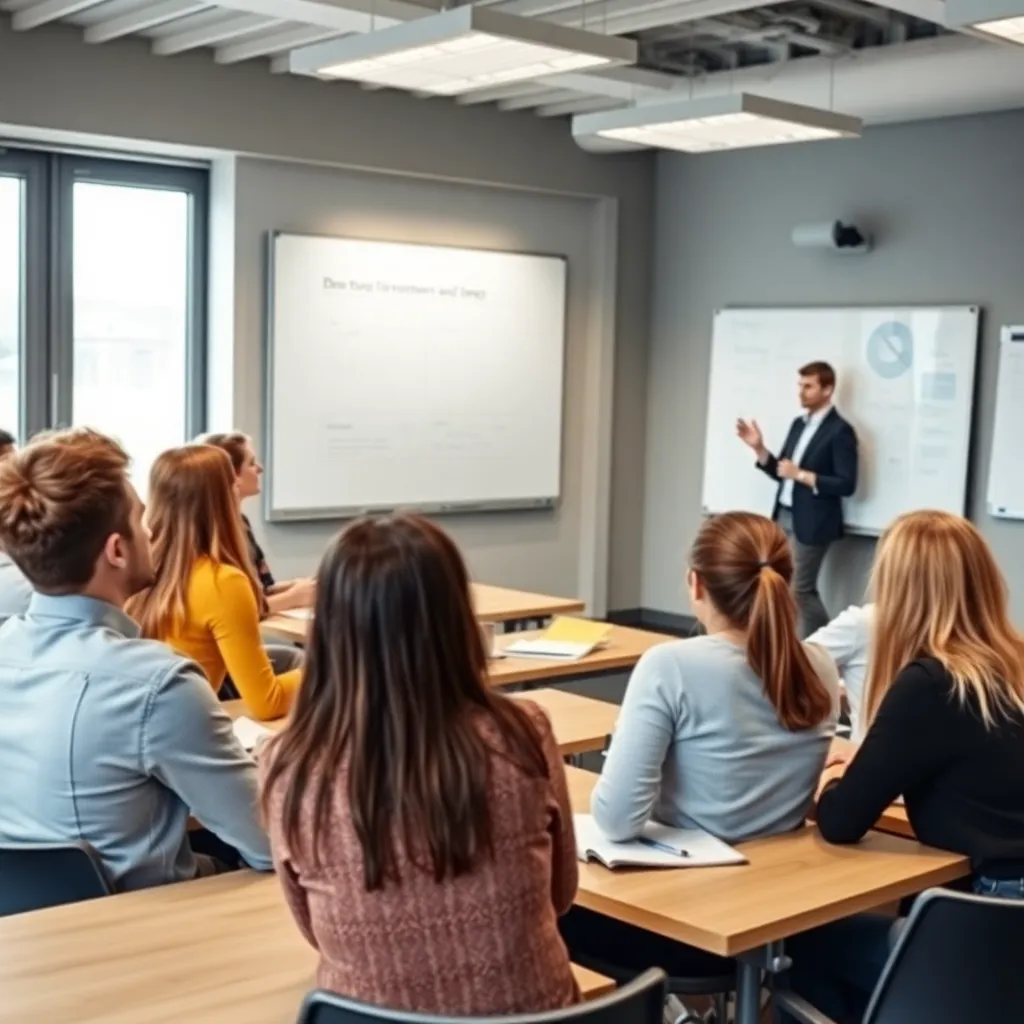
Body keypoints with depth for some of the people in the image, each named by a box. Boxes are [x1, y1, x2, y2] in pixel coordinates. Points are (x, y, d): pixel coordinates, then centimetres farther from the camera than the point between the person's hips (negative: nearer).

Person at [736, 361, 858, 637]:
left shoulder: (840, 431, -11)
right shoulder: (799, 424, 13)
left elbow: (846, 484, -16)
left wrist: (802, 475, -20)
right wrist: (758, 448, 1)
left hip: (811, 524, -8)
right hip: (784, 517, 8)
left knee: (799, 590, -4)